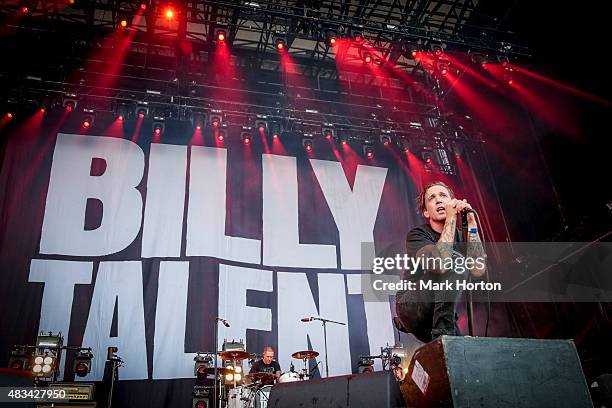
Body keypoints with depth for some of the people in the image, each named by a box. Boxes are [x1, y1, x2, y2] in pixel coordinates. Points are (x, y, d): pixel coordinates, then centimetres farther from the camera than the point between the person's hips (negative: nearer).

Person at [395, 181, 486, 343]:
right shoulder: (417, 234, -8)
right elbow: (440, 264, -29)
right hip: (411, 307, -4)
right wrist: (451, 219, -23)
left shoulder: (462, 236, 6)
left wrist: (471, 224, -16)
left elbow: (478, 271, -14)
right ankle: (443, 332, -24)